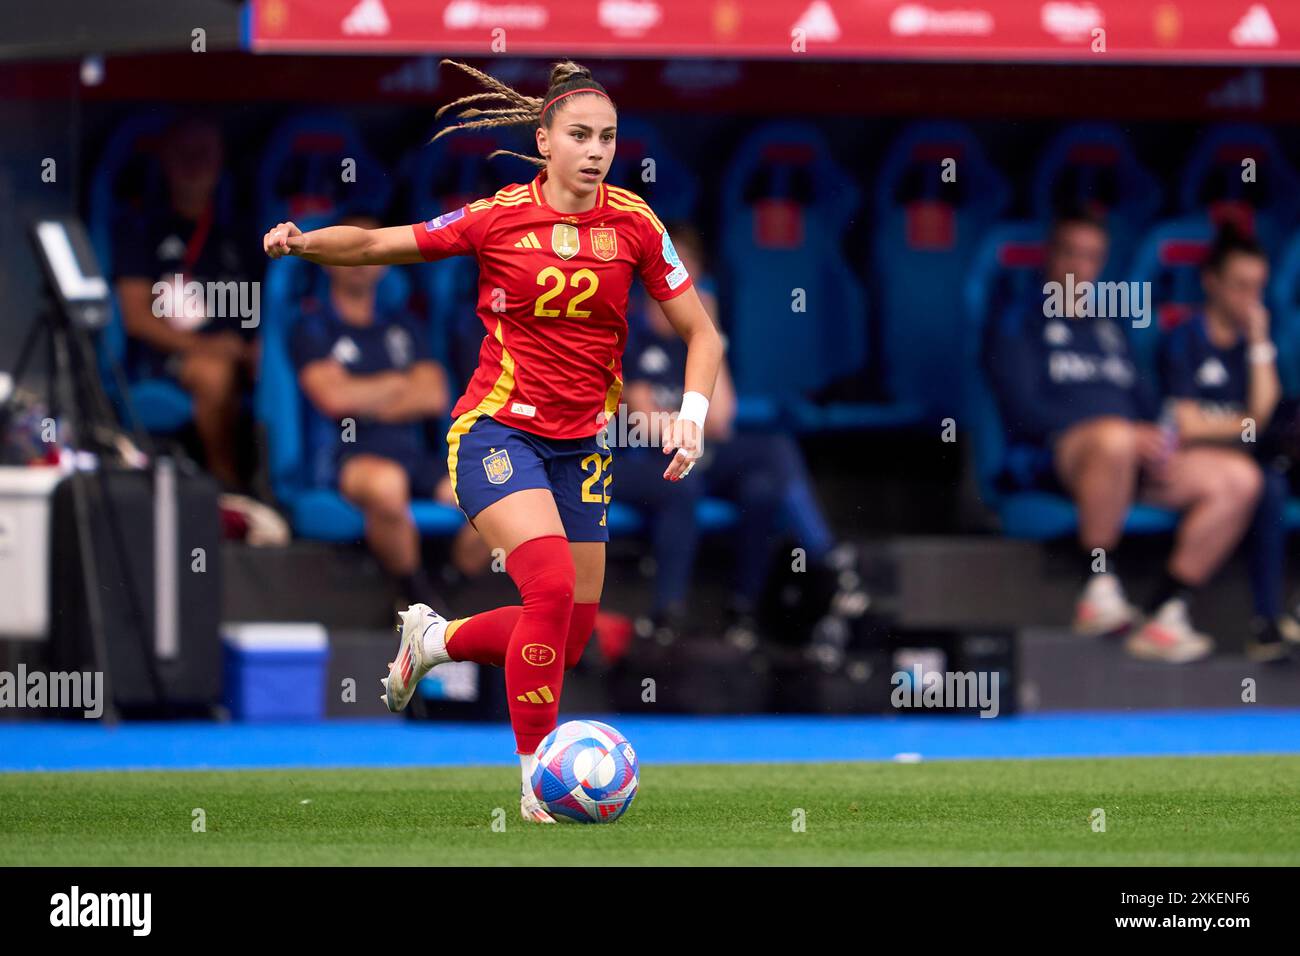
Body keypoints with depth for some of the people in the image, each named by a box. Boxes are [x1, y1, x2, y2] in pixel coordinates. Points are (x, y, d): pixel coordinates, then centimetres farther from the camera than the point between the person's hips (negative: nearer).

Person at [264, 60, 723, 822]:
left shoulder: (631, 222, -2)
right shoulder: (498, 218, -8)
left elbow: (701, 334, 5)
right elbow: (376, 244, -2)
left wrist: (692, 414, -11)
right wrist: (303, 243, -21)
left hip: (582, 445, 4)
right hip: (498, 433, -4)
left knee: (568, 641, 5)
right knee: (553, 588, -26)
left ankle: (433, 639, 34)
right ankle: (538, 781, -15)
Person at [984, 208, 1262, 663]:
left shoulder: (1110, 330, 29)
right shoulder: (1018, 327, 9)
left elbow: (1146, 403, 24)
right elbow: (1024, 412, -6)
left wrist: (1161, 439, -3)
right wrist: (1128, 435, -15)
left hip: (1132, 456, 7)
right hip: (1050, 461, -7)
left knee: (1239, 478, -17)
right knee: (1113, 438, -43)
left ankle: (1165, 613, -22)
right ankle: (1098, 588, -34)